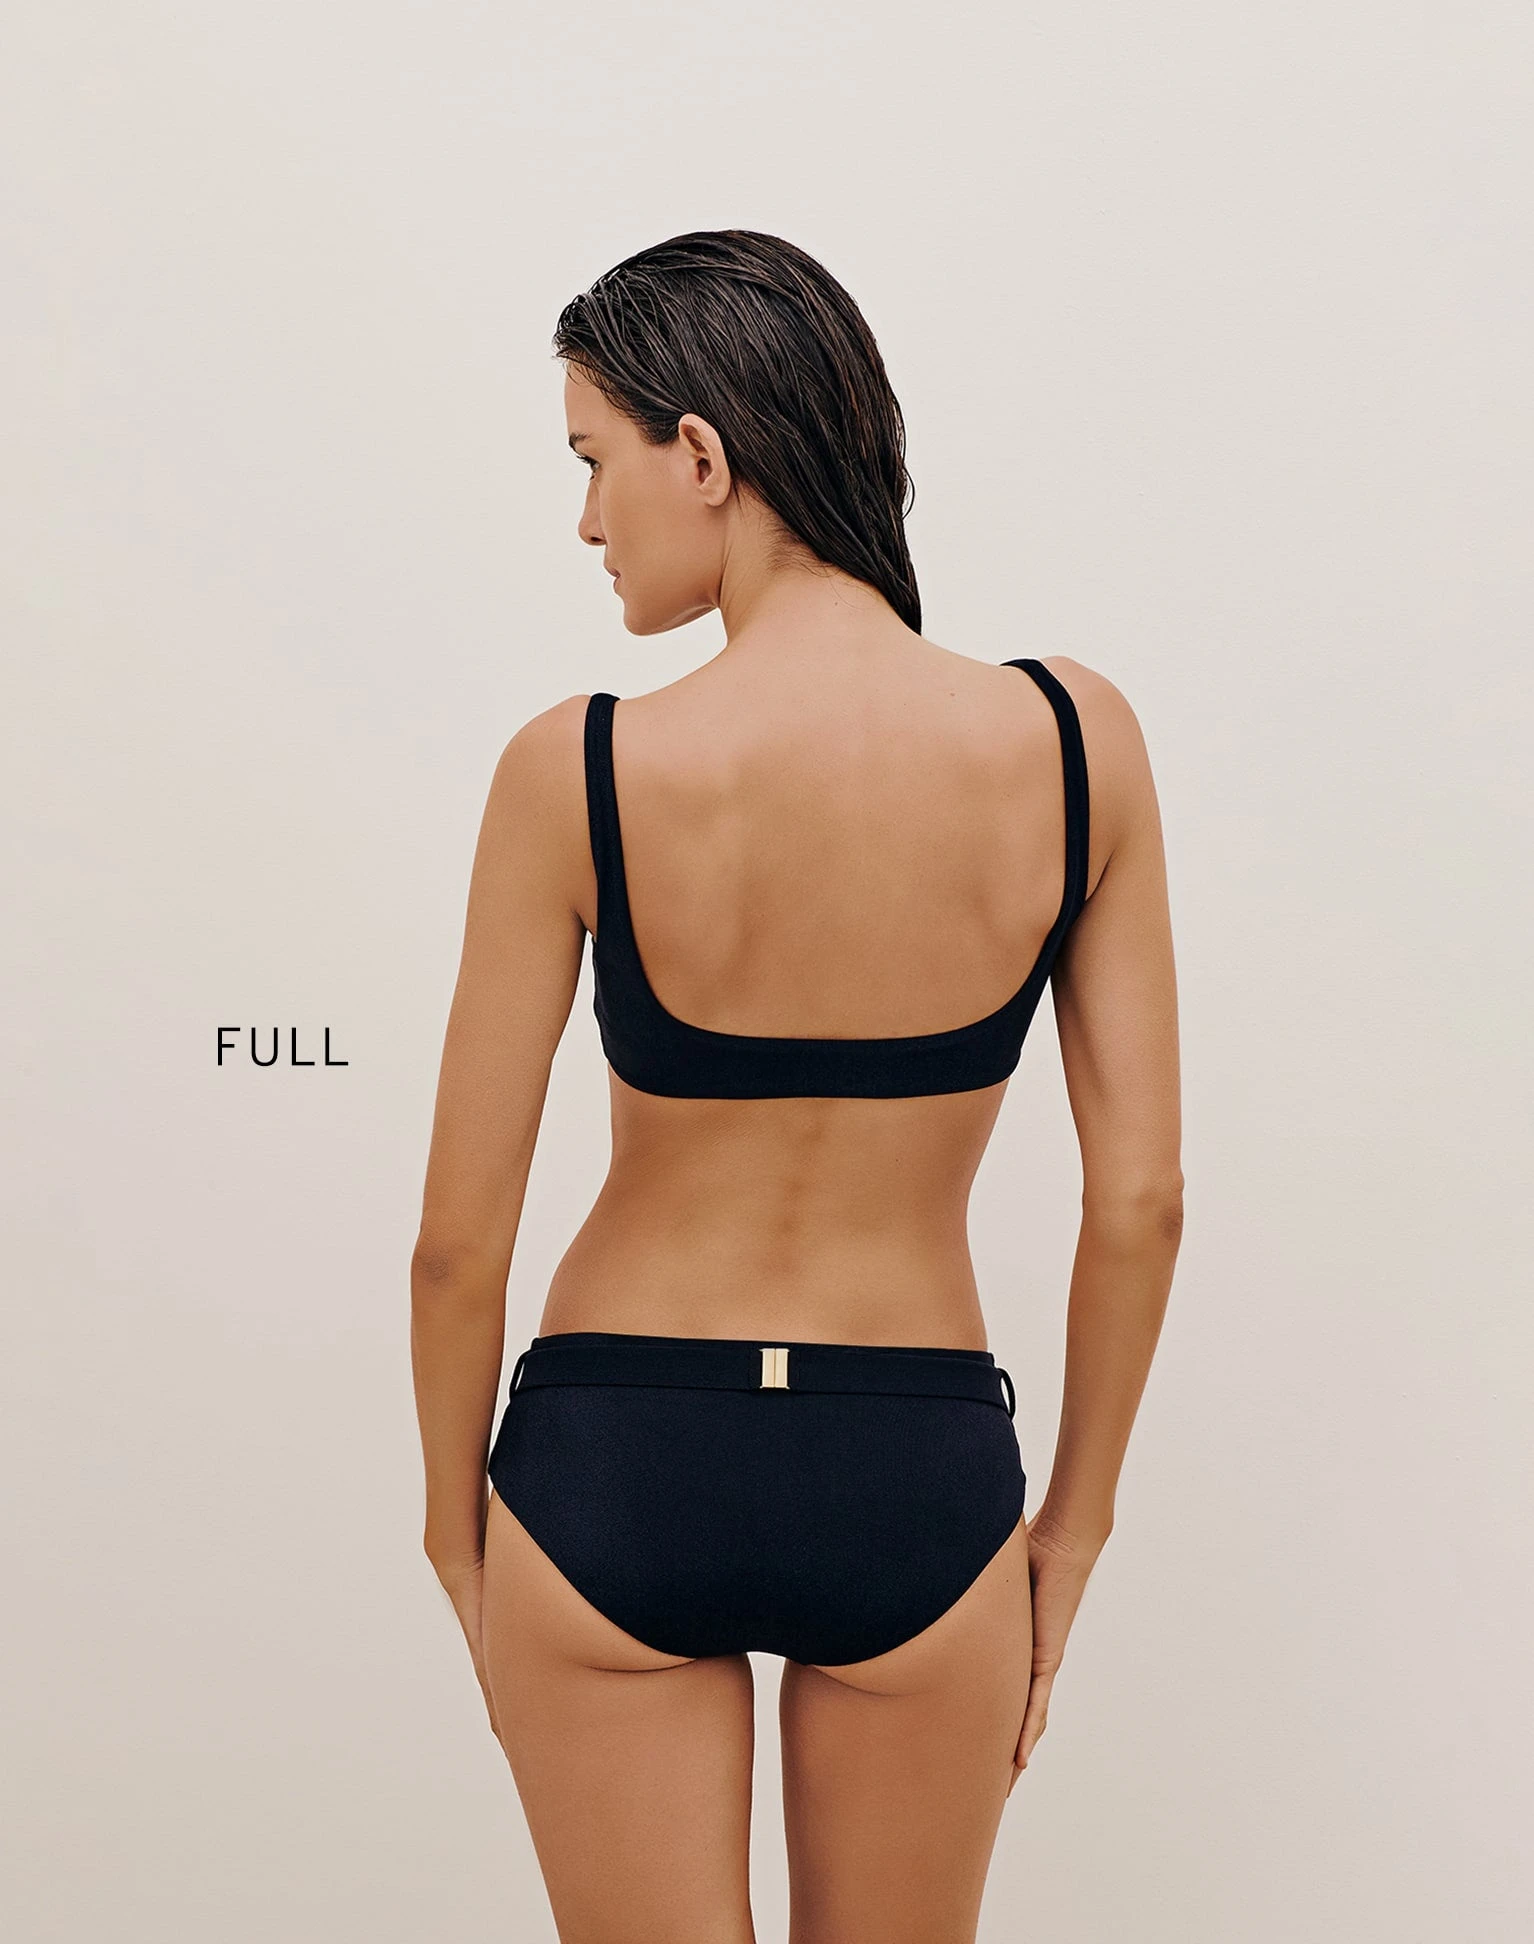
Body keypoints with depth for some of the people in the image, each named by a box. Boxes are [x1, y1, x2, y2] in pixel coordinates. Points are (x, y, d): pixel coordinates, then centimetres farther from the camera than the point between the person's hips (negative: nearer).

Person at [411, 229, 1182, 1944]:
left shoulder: (578, 773, -15)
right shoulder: (1074, 742, -9)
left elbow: (459, 1241, -9)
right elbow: (1139, 1198, -5)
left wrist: (458, 1531, 8)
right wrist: (1073, 1527, 8)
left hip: (611, 1473, -2)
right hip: (918, 1480, 2)